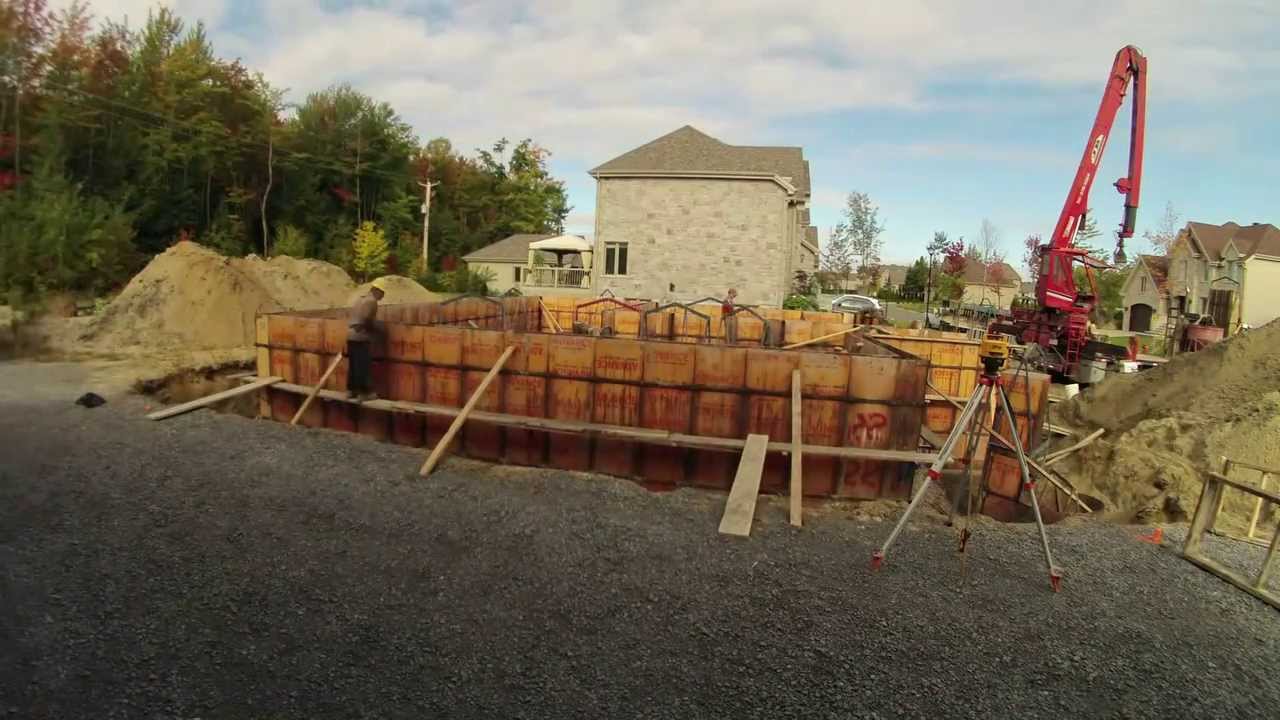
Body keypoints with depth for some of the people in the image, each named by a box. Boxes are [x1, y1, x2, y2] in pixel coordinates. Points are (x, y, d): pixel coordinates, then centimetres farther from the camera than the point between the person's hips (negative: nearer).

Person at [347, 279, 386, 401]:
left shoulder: (360, 299, 21)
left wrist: (373, 327, 17)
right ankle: (365, 392, -4)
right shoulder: (372, 301, -8)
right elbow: (367, 319, -18)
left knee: (353, 365, 13)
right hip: (361, 337, -9)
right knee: (363, 366, -6)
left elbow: (356, 318, 17)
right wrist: (377, 329, -1)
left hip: (351, 335, 9)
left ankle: (352, 389, 18)